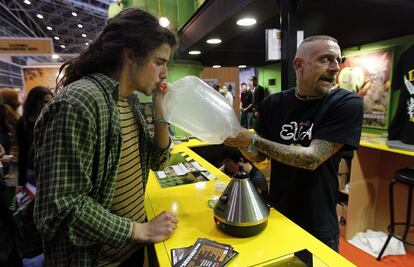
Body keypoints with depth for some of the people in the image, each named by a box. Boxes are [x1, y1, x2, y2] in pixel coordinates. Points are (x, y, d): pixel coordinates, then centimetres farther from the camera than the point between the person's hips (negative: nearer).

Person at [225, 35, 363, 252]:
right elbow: (259, 156, -2)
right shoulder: (274, 104, -7)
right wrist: (243, 143, -23)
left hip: (318, 225, -3)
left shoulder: (347, 104, -16)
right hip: (275, 215, 3)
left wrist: (254, 139, -29)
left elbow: (312, 159, -26)